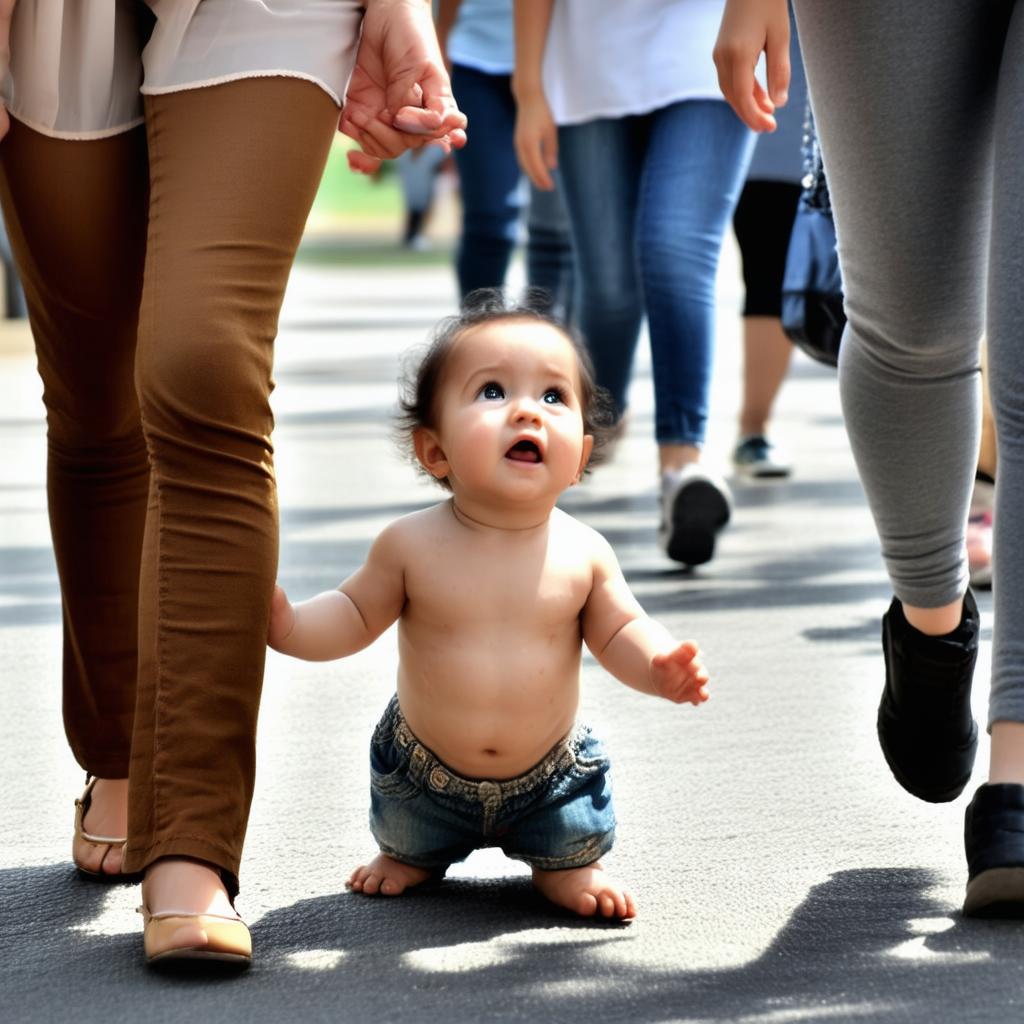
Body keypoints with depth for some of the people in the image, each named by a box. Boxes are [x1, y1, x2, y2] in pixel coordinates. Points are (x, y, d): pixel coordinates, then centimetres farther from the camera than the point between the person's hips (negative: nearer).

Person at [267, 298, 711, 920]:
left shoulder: (584, 554, -17)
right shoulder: (412, 546, -19)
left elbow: (619, 630, -6)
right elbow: (357, 615, -6)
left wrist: (658, 666, -27)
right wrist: (291, 623, -25)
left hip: (549, 777, -1)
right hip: (424, 774, 1)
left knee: (576, 841, 10)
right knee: (406, 836, 22)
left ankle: (564, 869, 44)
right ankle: (412, 858, 56)